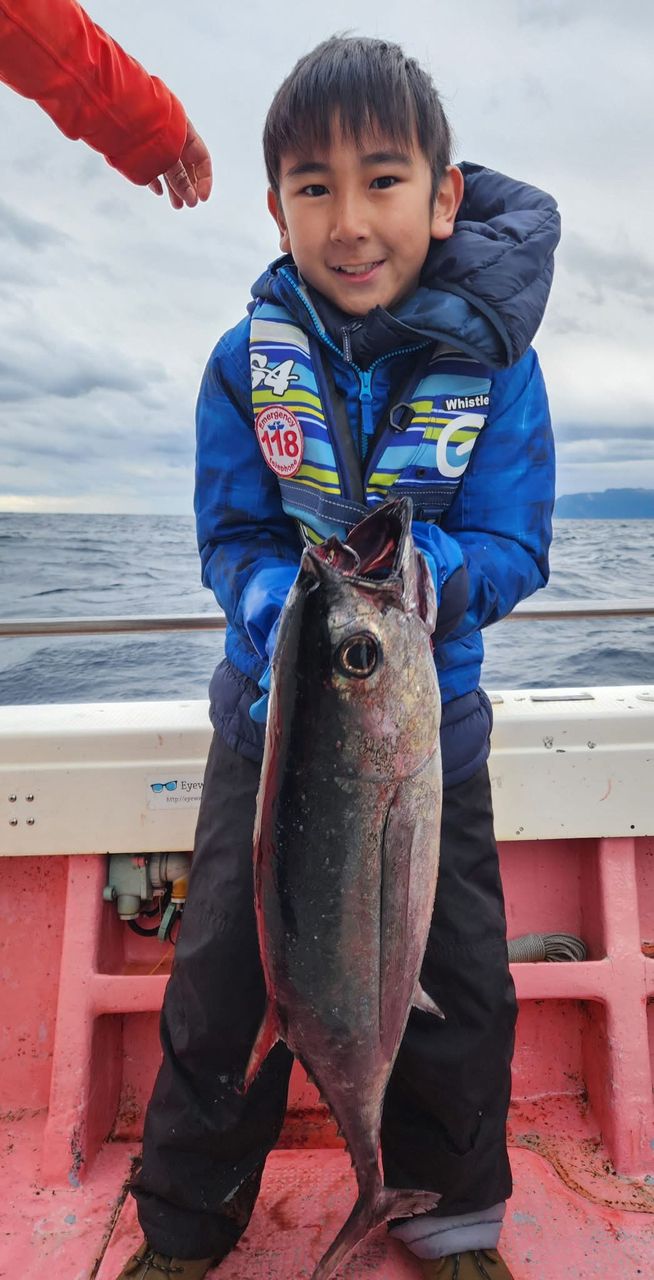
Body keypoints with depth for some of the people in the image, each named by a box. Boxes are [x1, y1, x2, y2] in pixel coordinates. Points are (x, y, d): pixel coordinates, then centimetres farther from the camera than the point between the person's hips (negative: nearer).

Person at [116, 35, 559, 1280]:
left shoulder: (494, 362, -10)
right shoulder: (246, 361, -7)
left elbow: (512, 551, -12)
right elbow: (232, 540, -6)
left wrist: (420, 572, -32)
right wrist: (292, 608, -27)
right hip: (269, 717, 1)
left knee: (460, 991, 14)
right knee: (220, 984, 13)